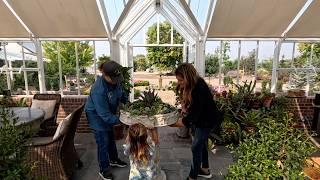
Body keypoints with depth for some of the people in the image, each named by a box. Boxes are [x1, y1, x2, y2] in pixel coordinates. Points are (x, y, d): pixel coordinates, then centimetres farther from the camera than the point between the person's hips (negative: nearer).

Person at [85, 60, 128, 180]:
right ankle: (104, 170, 27)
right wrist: (120, 120, -37)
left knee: (111, 138, 22)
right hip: (97, 116, -7)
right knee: (103, 142, 3)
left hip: (109, 114, 7)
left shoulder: (115, 81, -18)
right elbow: (105, 115, -34)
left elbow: (121, 94, 2)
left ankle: (114, 160, 45)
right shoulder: (98, 90, -39)